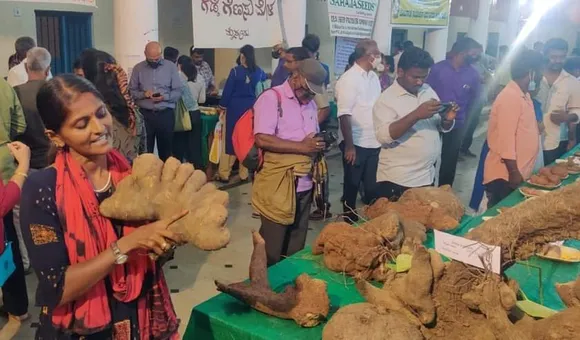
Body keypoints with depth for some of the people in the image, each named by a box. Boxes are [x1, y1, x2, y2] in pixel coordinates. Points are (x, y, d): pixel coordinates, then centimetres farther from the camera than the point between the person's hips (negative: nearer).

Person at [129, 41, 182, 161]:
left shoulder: (171, 67, 2)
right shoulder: (138, 68, 5)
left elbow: (178, 92, 0)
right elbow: (131, 91, 4)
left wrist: (164, 97, -17)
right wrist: (144, 94, -14)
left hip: (166, 114, 0)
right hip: (145, 114, 0)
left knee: (166, 150, 8)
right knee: (145, 150, 4)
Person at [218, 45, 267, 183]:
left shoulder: (235, 71, -9)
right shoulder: (259, 71, 2)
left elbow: (227, 90, -6)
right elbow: (264, 81, 23)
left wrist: (222, 108, 2)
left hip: (235, 107, -3)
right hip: (251, 108, 3)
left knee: (230, 139, 5)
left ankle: (224, 174, 8)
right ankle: (244, 174, 15)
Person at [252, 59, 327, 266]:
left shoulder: (310, 103, 15)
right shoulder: (271, 98, -9)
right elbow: (262, 139, -20)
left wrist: (319, 144, 1)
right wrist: (301, 147, -20)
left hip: (304, 186, 7)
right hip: (277, 187, -7)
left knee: (296, 246, 16)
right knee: (271, 248, 4)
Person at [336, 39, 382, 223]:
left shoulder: (374, 77, 9)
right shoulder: (349, 79, -15)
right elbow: (344, 115, -19)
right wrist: (349, 145, -20)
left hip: (374, 143, 6)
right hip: (356, 144, -6)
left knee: (373, 186, 15)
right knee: (352, 185, 10)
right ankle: (350, 221, 24)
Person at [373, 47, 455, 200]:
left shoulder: (429, 91, 8)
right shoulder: (387, 98, -11)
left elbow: (442, 128, 14)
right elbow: (384, 136, -25)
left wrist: (447, 119, -9)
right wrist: (416, 115, -32)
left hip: (428, 177, 6)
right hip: (397, 180, -6)